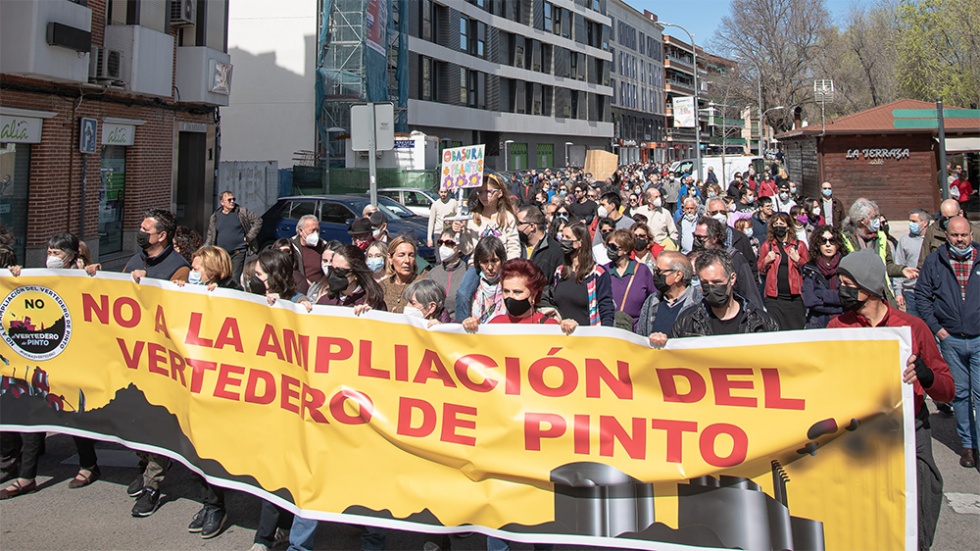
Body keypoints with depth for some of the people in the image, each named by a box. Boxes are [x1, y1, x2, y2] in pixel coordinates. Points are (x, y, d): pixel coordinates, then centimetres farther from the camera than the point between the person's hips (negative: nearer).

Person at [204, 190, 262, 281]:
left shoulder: (242, 212, 1)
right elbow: (210, 236, 17)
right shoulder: (215, 216, 11)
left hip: (238, 253, -4)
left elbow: (258, 220, 3)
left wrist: (249, 237, -2)